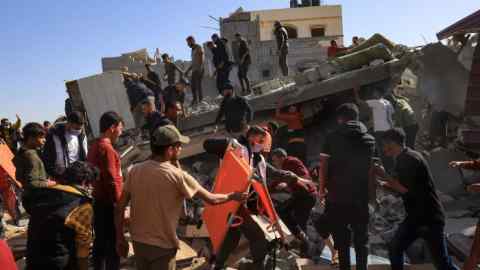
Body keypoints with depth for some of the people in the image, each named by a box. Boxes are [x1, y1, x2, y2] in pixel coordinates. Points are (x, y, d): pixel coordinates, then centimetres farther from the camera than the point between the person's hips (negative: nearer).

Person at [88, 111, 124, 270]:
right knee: (113, 245, -1)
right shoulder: (107, 148, -18)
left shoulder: (94, 147, 11)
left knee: (100, 242, 16)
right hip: (108, 204, -9)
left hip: (97, 201, 9)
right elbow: (112, 181, -21)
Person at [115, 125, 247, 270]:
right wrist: (232, 196, 9)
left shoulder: (135, 171, -5)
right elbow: (211, 199, -9)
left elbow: (120, 208, 0)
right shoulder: (178, 176, -18)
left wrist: (120, 238, 12)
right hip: (162, 246, -5)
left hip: (138, 241, 5)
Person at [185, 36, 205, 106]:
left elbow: (202, 57, -15)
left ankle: (201, 99, -12)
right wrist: (188, 70, 26)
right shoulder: (193, 50, 23)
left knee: (198, 85, -13)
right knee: (193, 85, 4)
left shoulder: (199, 48, -2)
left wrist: (200, 67, -27)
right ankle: (195, 100, 6)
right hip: (194, 70, 8)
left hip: (199, 70, -8)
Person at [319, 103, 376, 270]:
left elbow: (324, 165, -6)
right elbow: (370, 167, 9)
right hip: (360, 195, 2)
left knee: (341, 238, 7)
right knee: (361, 239, 13)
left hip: (337, 194, -2)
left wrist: (322, 188, 4)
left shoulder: (333, 137, -3)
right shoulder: (369, 139, 6)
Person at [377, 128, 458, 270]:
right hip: (415, 217, 9)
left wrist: (384, 175, -14)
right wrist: (383, 183, 9)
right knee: (394, 249, 7)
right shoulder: (403, 159, 11)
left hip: (430, 218, -9)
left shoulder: (410, 158, -18)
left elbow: (405, 188, -24)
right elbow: (401, 187, 18)